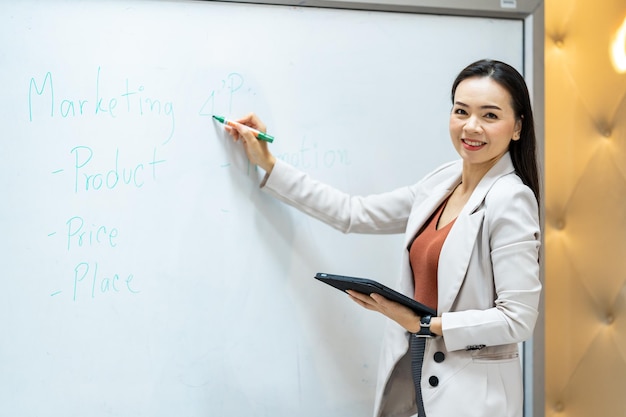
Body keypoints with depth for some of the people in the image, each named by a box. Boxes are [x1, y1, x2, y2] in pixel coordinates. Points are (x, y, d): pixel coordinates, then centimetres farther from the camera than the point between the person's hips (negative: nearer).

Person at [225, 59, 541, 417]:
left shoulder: (510, 200, -17)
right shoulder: (444, 181, 5)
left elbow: (518, 319, -19)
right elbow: (355, 214, 11)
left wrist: (423, 324, -20)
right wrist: (267, 164, 11)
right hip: (421, 375, 7)